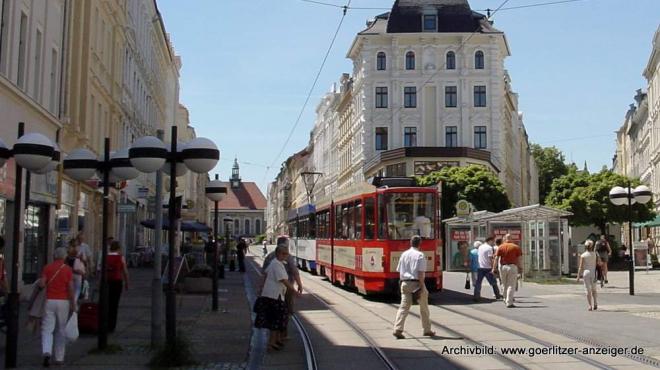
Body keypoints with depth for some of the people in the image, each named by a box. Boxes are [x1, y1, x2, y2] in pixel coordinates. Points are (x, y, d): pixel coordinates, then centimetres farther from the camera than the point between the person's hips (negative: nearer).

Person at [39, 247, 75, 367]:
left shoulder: (47, 267, 1)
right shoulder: (68, 269, -2)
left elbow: (42, 284, -9)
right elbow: (71, 288, -6)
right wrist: (73, 304, -1)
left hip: (50, 301, 0)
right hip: (63, 302, 0)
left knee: (47, 329, 2)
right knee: (61, 330, 10)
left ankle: (47, 352, -21)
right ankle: (59, 358, 15)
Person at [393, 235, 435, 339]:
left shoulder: (404, 254, 10)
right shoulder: (420, 255, -8)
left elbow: (400, 271, 12)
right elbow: (421, 273, -14)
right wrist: (421, 287, -14)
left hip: (405, 283, 4)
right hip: (416, 283, -4)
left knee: (403, 307, -1)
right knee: (424, 308, 12)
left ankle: (397, 329, -15)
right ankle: (427, 330, 23)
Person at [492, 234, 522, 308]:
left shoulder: (501, 247, 2)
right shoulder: (516, 247, 2)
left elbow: (496, 258, -5)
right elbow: (520, 259, -3)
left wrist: (494, 268, -4)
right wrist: (520, 268, 1)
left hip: (503, 267, 1)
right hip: (512, 266, -1)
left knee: (505, 285, 16)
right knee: (511, 286, 0)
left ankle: (506, 300, 26)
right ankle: (509, 303, -4)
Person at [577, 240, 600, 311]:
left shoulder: (583, 255, -6)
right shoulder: (595, 254, -1)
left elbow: (581, 267, -7)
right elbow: (599, 263, -1)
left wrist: (578, 276, -3)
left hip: (586, 273, -2)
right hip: (593, 272, 2)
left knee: (588, 290, 4)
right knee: (594, 289, 16)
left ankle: (590, 306, 2)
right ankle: (595, 304, 3)